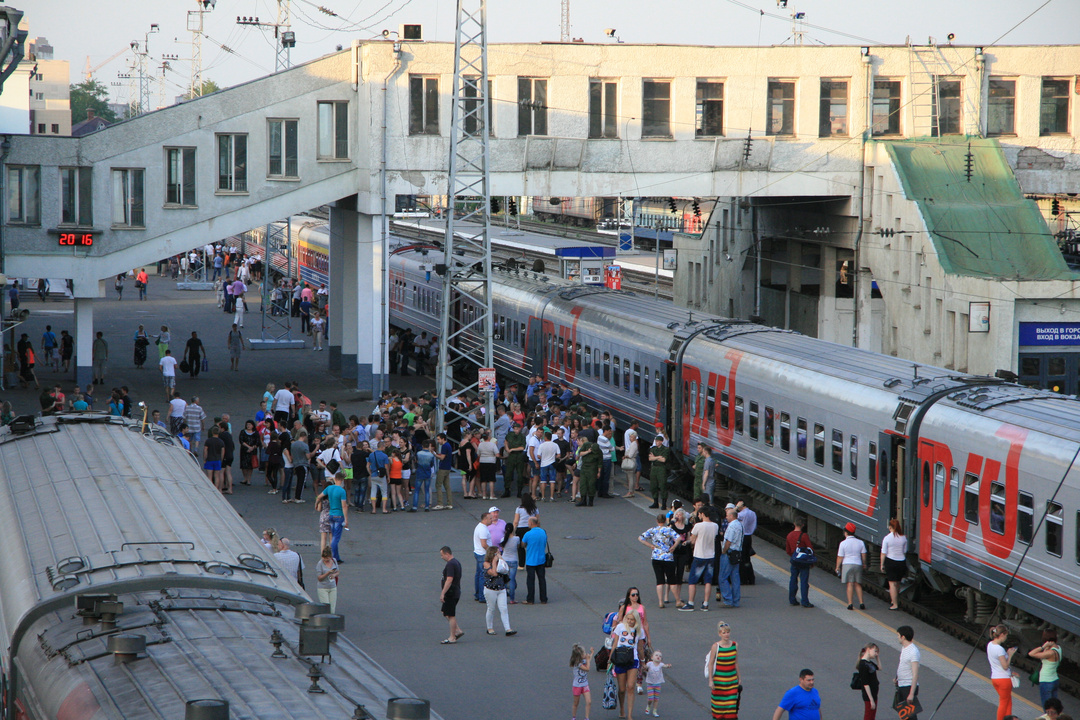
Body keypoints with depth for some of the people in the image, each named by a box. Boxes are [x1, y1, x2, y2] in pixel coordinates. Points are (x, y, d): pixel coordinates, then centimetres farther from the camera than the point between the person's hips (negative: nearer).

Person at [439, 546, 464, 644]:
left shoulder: (450, 564, -20)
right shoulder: (456, 562, 14)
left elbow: (449, 580, -26)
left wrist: (443, 593, -24)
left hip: (451, 594, -10)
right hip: (456, 592, 10)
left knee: (451, 615, -3)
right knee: (445, 613, 18)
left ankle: (452, 638, 2)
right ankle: (458, 630, 18)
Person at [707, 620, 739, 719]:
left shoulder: (735, 645, 2)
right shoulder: (715, 646, -9)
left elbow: (736, 663, 11)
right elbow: (710, 664, -5)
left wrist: (738, 678, 14)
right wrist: (710, 680, -10)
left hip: (732, 679, 3)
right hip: (719, 679, -3)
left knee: (732, 703, -2)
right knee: (719, 704, 4)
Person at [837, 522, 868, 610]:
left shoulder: (843, 543, -7)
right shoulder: (860, 543, 3)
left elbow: (840, 557, -4)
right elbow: (864, 555, 8)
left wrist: (837, 568, 6)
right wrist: (864, 564, 23)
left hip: (847, 564, -3)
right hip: (858, 564, 3)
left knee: (849, 584, -1)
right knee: (858, 584, 10)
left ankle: (850, 603, -6)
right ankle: (861, 603, 5)